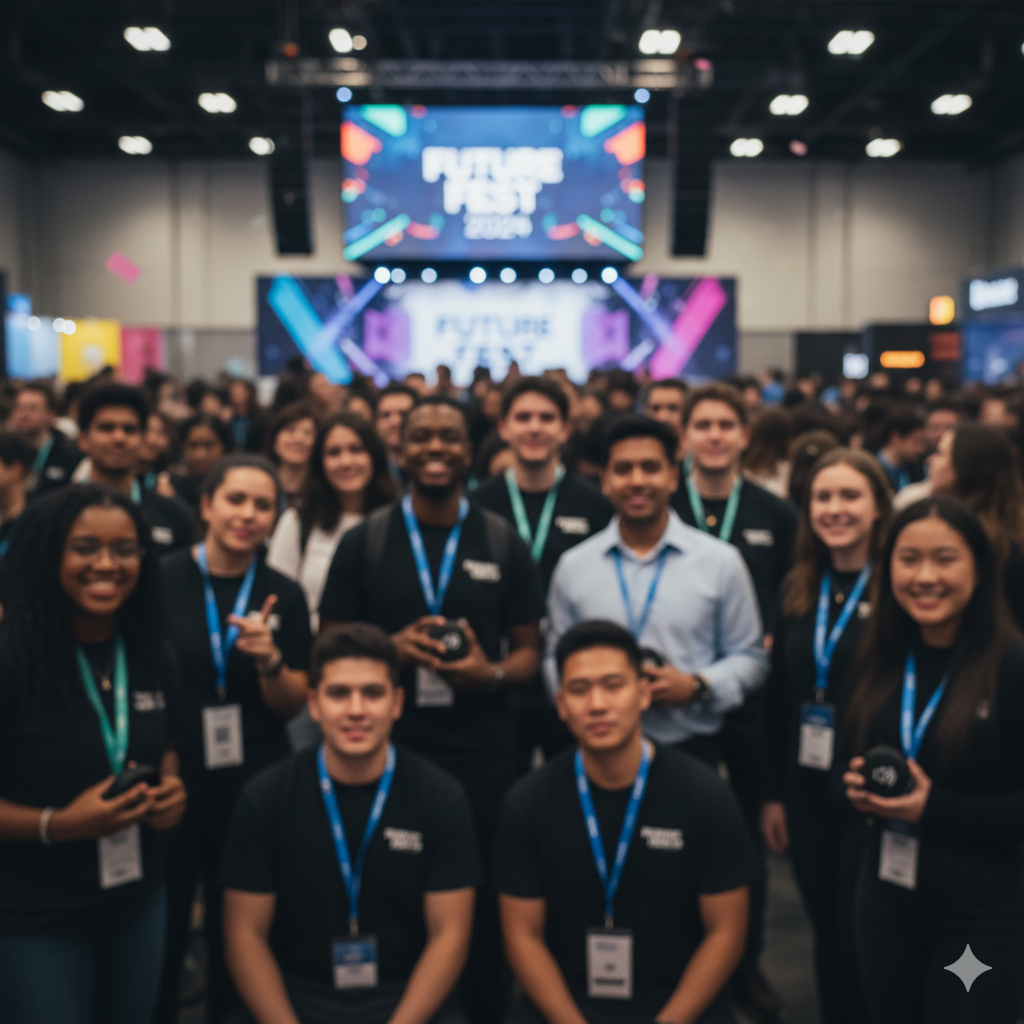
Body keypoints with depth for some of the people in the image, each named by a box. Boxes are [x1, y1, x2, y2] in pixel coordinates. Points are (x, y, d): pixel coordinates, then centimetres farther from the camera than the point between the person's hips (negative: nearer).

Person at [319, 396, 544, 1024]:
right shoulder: (363, 541, 2)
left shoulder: (505, 544, 3)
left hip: (482, 753, 0)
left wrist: (492, 674, -14)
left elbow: (529, 650, 7)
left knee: (484, 901, 11)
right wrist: (390, 646, -15)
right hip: (386, 748, 0)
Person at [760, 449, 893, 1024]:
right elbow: (778, 697, 8)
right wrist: (771, 793, 8)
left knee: (860, 940, 4)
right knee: (826, 936, 14)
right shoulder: (798, 588, 5)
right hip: (805, 795, 5)